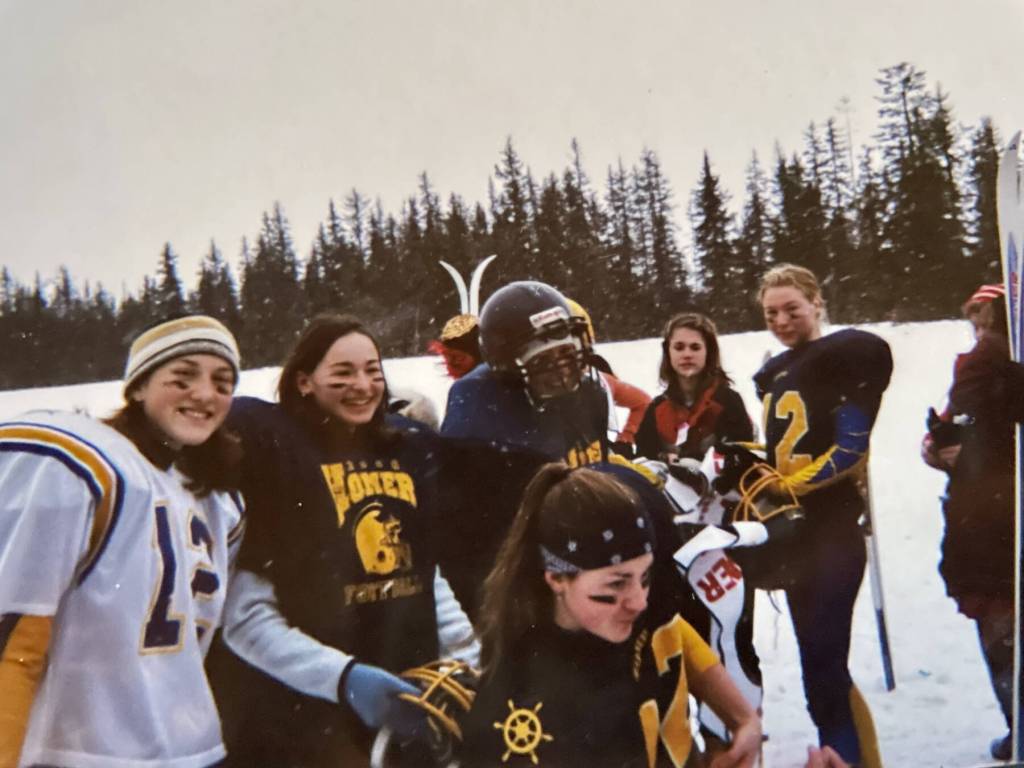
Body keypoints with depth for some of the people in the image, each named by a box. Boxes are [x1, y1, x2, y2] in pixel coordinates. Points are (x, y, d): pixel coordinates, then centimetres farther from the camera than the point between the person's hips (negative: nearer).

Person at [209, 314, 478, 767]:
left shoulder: (409, 451, 5)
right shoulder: (266, 455, -13)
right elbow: (245, 619, -16)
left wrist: (467, 660, 4)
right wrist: (343, 676, -24)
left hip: (407, 700, 6)